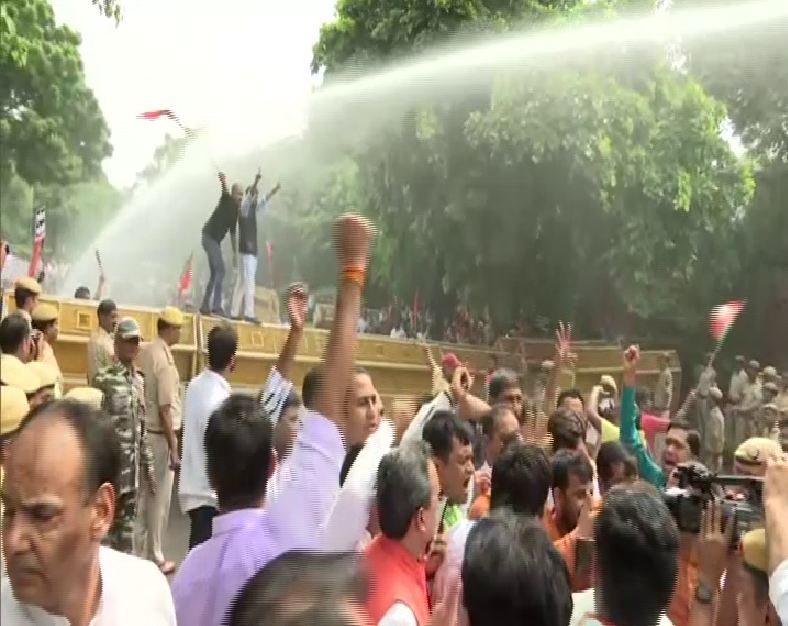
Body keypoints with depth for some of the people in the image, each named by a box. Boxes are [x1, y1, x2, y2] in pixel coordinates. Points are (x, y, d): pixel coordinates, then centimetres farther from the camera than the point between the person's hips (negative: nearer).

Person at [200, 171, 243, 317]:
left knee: (215, 273, 12)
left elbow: (233, 233, 20)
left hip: (216, 240, 9)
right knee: (220, 269, -18)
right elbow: (224, 190, -31)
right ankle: (216, 306, -21)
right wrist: (223, 180, -53)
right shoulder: (226, 200, -6)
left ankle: (205, 305, 18)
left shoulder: (236, 210, 14)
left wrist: (235, 253, 20)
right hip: (209, 237, -9)